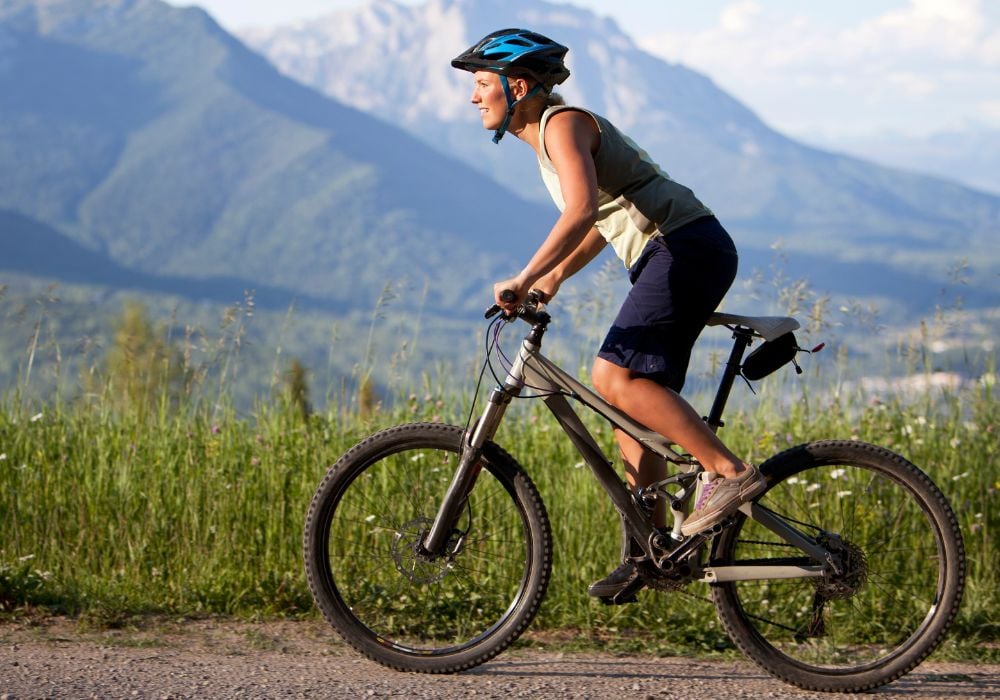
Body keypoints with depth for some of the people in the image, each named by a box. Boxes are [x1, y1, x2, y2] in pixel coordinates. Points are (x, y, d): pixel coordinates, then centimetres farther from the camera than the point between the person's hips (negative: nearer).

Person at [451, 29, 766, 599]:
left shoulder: (563, 123, -11)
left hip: (688, 247, -10)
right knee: (633, 400, 7)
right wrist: (554, 278, 21)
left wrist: (526, 277, -30)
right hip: (669, 258, 10)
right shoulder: (545, 137, 19)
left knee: (615, 377, -19)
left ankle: (730, 472, -17)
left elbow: (582, 209, -28)